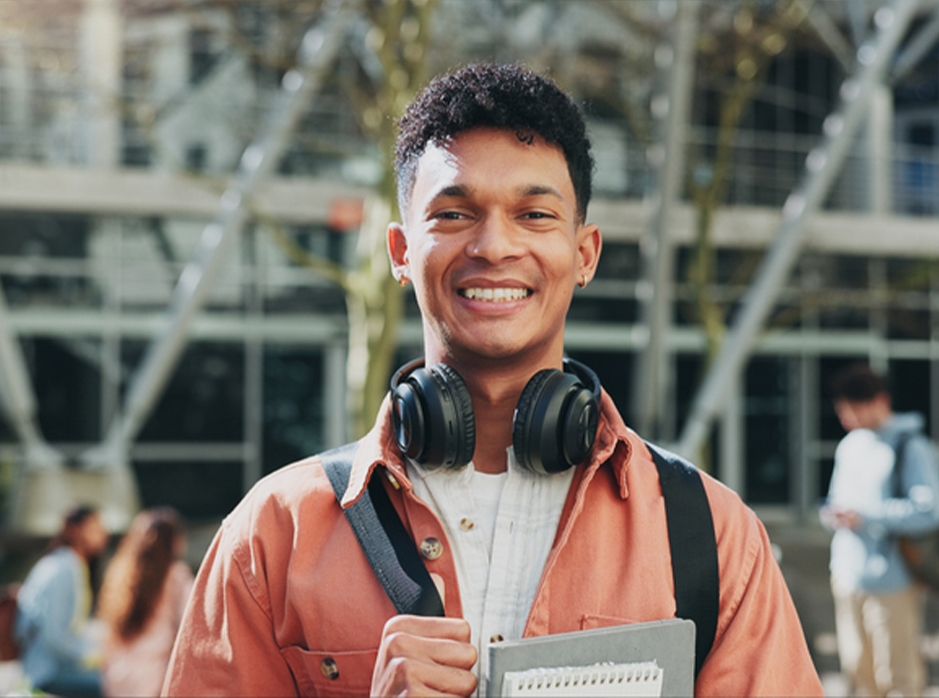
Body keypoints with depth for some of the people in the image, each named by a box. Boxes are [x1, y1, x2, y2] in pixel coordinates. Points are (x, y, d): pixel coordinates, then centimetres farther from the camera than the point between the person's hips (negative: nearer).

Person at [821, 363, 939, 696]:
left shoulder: (912, 447, -8)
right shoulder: (849, 446, 14)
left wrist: (864, 517, -19)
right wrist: (832, 513, 0)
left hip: (891, 579, -7)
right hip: (848, 575, 7)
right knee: (856, 669, 11)